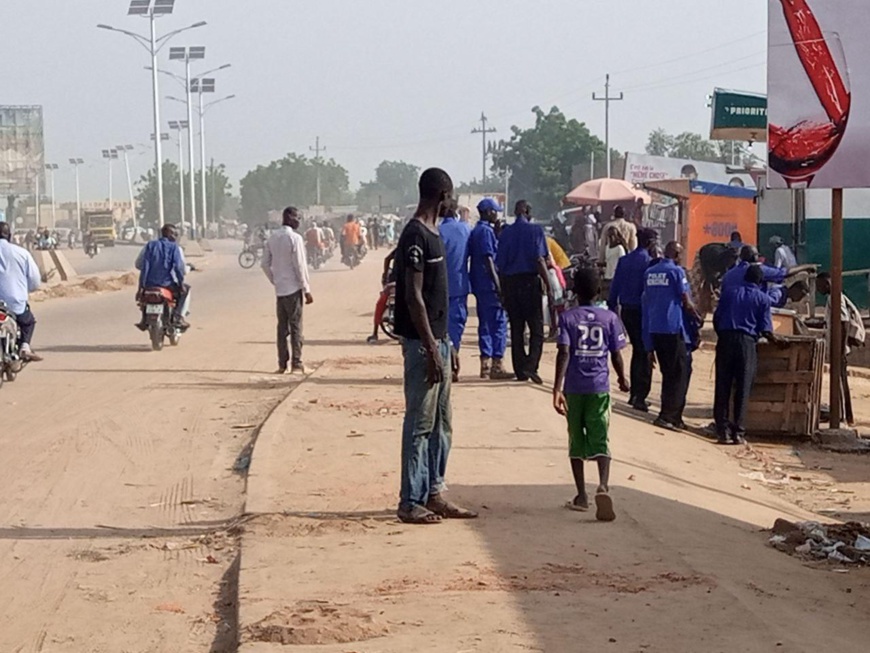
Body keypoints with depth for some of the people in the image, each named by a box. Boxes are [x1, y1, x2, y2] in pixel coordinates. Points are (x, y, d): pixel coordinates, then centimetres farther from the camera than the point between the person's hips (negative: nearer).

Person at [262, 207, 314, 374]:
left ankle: (282, 364, 9)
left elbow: (265, 263, 10)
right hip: (294, 288, -6)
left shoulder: (272, 238, 8)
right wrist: (307, 290, -9)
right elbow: (300, 266, -14)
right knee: (295, 326, -2)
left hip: (279, 289, 6)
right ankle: (296, 364, -3)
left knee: (282, 327, 9)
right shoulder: (294, 238, -12)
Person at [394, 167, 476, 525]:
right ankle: (410, 502, 1)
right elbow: (413, 296, -20)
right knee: (419, 424, -5)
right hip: (422, 343, -10)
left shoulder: (433, 234, 15)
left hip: (437, 340, 10)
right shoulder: (416, 236, -15)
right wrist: (431, 349, -21)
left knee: (441, 423, 13)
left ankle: (434, 493, 20)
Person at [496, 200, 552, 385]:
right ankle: (531, 366, -18)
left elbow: (500, 263, 8)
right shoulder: (535, 230, -4)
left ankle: (520, 370, 12)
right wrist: (548, 286, -9)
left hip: (510, 282, 4)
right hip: (530, 281, -4)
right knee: (536, 327, -1)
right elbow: (540, 260, -12)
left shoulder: (506, 232, 8)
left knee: (516, 329, 10)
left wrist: (503, 289, 15)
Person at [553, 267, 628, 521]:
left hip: (574, 388, 0)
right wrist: (622, 378, 21)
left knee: (576, 441, 12)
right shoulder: (609, 318, 1)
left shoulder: (567, 317, -4)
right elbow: (616, 355, 3)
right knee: (600, 440, -2)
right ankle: (603, 485, -27)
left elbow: (564, 353, -15)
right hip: (599, 387, 0)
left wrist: (557, 388, -20)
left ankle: (581, 496, 14)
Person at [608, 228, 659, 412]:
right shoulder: (648, 262, -12)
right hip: (641, 312, -7)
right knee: (645, 354, 0)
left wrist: (612, 308, 15)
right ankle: (640, 397, -3)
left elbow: (615, 287, 9)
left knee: (637, 350, 19)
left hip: (626, 311, 7)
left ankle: (634, 394, 23)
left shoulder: (624, 260, 8)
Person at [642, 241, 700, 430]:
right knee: (679, 373, -1)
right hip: (672, 328, -7)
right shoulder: (677, 272, -8)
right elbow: (686, 302, -8)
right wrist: (698, 317, 13)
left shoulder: (650, 272, 12)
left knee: (668, 373, 15)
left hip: (653, 329, 7)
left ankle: (673, 416, 18)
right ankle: (667, 416, -8)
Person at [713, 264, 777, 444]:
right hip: (747, 342, -2)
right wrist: (775, 340, 19)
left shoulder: (729, 292, 14)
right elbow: (765, 329, 0)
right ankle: (738, 433, 0)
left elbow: (716, 318, 9)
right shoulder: (763, 298, 6)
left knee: (722, 388, 2)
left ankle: (722, 431, -1)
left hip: (726, 340, 2)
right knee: (743, 390, 2)